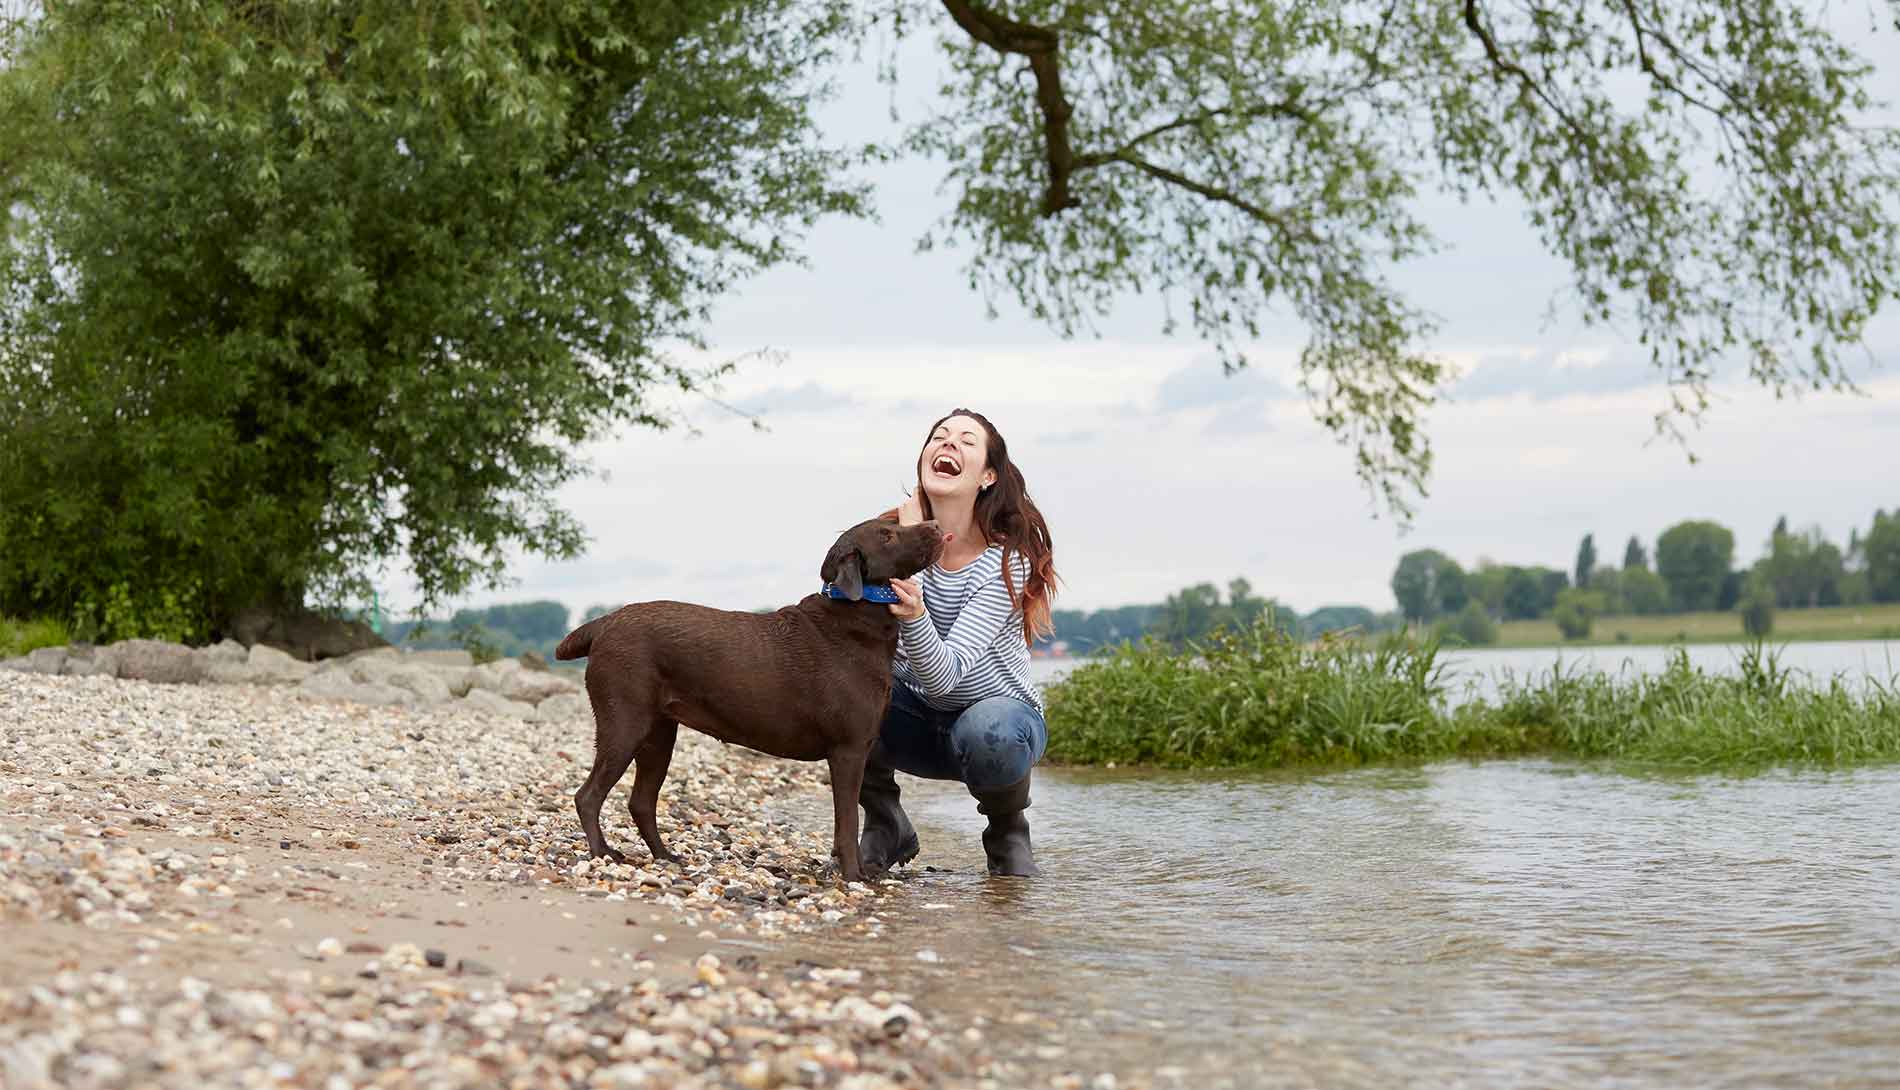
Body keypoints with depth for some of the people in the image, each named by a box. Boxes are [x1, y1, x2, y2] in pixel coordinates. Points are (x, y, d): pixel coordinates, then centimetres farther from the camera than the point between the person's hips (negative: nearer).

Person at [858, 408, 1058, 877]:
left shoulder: (1008, 561, -20)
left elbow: (944, 676, -30)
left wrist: (914, 614, -50)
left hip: (999, 709, -3)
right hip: (917, 719, 3)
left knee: (986, 733, -40)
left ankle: (1008, 831, -4)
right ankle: (886, 826, -4)